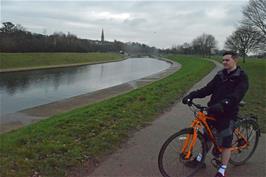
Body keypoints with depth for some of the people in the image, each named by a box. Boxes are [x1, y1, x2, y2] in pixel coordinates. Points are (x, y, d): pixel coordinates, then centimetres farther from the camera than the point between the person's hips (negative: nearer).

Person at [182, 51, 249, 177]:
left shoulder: (241, 77, -8)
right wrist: (192, 95, -12)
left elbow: (236, 95, -24)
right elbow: (208, 89, 1)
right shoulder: (220, 75, 9)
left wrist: (222, 104, -40)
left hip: (228, 113, -5)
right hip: (213, 110, 5)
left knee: (226, 142, 2)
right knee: (207, 136, 15)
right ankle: (201, 157, 34)